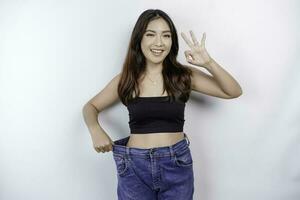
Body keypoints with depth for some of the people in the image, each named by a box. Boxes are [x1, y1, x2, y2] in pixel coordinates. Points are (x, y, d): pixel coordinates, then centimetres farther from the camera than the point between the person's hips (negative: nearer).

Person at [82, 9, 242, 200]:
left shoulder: (184, 75, -3)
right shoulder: (126, 79, -2)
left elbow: (234, 91, -6)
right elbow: (91, 107, 9)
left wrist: (208, 63, -21)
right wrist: (96, 130, -11)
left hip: (177, 165, 0)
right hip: (135, 167, 0)